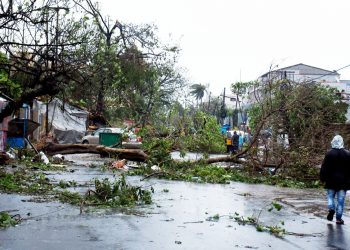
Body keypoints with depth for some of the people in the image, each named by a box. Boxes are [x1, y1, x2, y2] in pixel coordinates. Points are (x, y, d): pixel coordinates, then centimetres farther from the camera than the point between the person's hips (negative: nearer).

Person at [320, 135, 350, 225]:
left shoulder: (329, 154, -7)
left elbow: (324, 167, -5)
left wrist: (322, 178, 3)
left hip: (331, 180, -1)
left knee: (330, 196, 15)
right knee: (340, 200, 4)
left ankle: (331, 208, -10)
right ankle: (338, 218, 4)